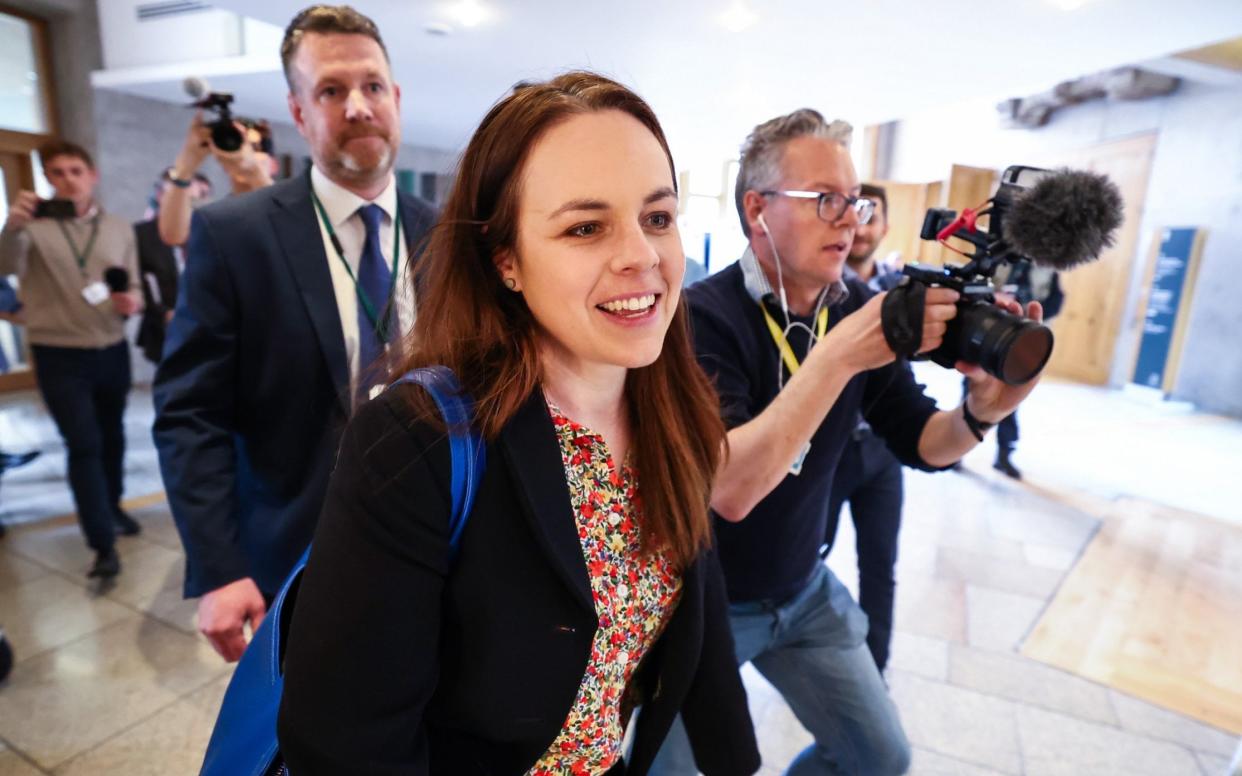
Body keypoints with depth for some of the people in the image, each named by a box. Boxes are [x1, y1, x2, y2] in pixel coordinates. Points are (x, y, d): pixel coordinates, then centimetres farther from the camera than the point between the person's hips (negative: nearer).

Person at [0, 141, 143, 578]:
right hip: (59, 356, -3)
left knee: (111, 436, 16)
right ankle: (103, 545, -3)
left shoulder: (120, 230, 5)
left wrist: (131, 302, -15)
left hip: (112, 351, 3)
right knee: (83, 444, -6)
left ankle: (112, 508, 36)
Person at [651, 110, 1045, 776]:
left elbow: (921, 443, -2)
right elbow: (728, 489, -35)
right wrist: (839, 356, -39)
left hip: (803, 592, 6)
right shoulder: (703, 315, -24)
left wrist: (980, 413, -24)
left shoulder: (858, 308, -6)